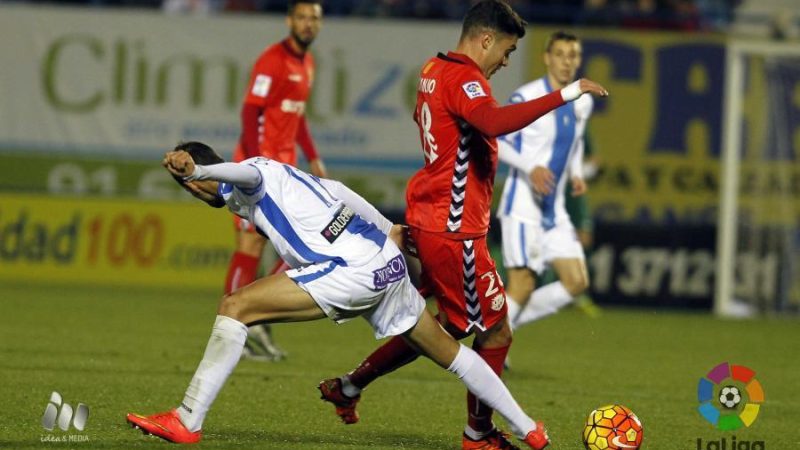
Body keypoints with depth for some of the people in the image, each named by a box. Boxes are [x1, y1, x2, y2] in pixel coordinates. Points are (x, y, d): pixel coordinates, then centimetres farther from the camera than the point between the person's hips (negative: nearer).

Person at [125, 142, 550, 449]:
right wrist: (388, 230, 46)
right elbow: (335, 190, 35)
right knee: (446, 349, 27)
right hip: (388, 263, 11)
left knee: (236, 306, -13)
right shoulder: (280, 174, 25)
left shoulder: (251, 176, -4)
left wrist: (194, 170, -50)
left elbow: (247, 173, -30)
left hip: (354, 270, -11)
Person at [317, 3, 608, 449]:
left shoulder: (434, 70, 13)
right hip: (454, 231, -10)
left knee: (449, 325, 21)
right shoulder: (463, 78, -18)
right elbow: (494, 121, -38)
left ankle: (348, 387, 26)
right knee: (496, 331, 1)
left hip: (427, 222, 10)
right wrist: (564, 95, -38)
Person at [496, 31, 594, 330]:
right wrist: (530, 167, -23)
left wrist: (576, 174, 8)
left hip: (554, 210, 7)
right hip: (523, 206, -7)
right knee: (523, 285, -12)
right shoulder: (526, 98, -11)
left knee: (577, 282, 0)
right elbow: (497, 141, -9)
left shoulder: (582, 103, 9)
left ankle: (507, 321, 13)